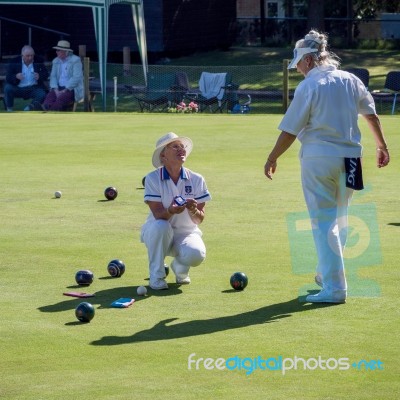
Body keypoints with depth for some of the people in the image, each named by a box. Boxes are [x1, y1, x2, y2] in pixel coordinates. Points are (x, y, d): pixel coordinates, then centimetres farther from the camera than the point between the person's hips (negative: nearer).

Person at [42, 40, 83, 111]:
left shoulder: (75, 60, -3)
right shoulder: (56, 61, 17)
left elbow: (76, 78, -12)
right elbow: (53, 76, 10)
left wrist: (64, 91, -19)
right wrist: (56, 90, -10)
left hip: (72, 89, -5)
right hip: (59, 88, 5)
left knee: (60, 100, -36)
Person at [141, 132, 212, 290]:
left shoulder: (196, 179, -4)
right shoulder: (152, 179, -11)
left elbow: (199, 219, -7)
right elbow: (158, 215, -19)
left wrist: (193, 211, -31)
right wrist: (170, 211, -42)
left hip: (186, 233, 2)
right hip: (158, 234, -2)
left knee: (196, 254, -32)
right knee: (161, 226, -38)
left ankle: (179, 268, 8)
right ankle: (156, 275, -16)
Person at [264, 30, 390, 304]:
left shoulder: (308, 87, -11)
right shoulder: (351, 81, 5)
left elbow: (290, 130, -9)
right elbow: (371, 114, 13)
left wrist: (273, 159, 2)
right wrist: (382, 145, 24)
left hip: (318, 158, -6)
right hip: (350, 158, 6)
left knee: (324, 222, -1)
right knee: (339, 219, 20)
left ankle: (334, 287, -5)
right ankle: (327, 274, 33)